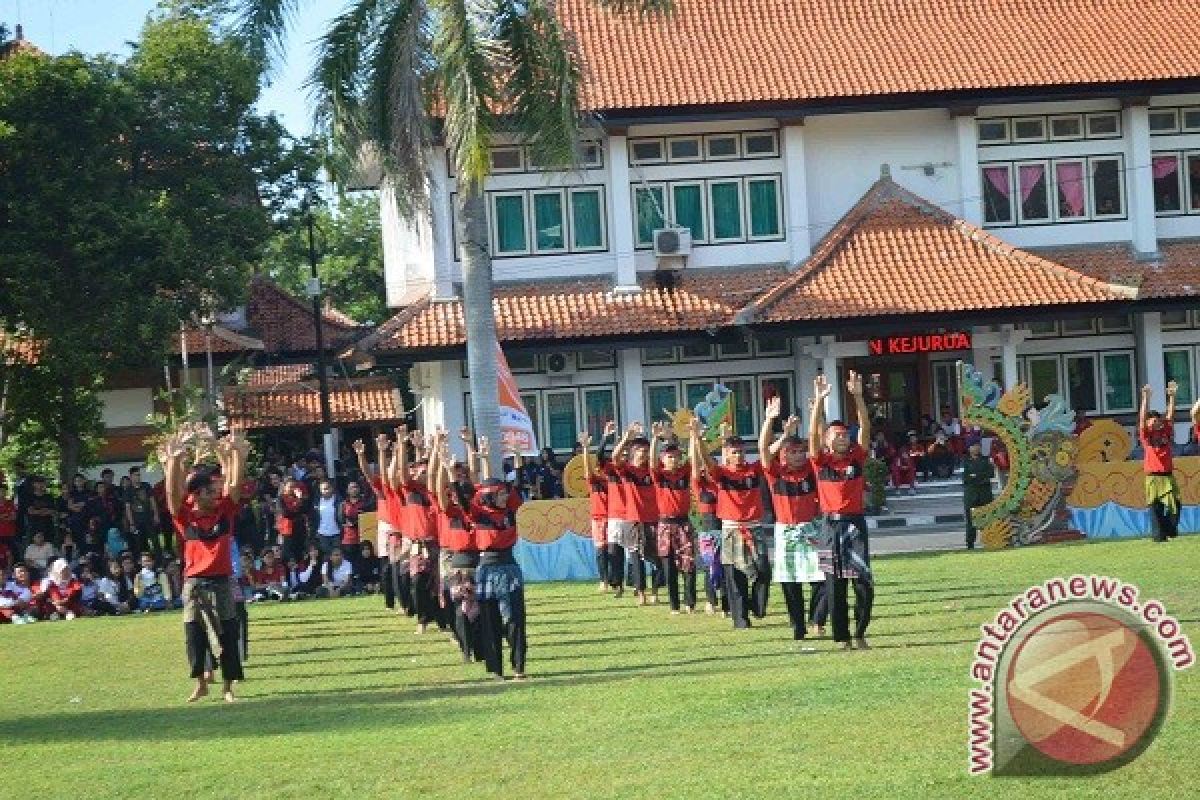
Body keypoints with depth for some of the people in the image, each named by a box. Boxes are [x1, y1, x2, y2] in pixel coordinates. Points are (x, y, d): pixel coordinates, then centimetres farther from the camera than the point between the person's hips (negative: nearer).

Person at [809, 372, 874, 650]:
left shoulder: (856, 458, 5)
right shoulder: (821, 461, 3)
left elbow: (865, 428, -5)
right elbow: (813, 433, -10)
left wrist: (858, 396, -16)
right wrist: (819, 400, -20)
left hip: (855, 523, 1)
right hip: (831, 525, -1)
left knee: (864, 582, -5)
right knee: (834, 585, 3)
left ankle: (859, 632, 10)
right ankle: (842, 636, 9)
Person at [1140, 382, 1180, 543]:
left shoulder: (1166, 433, 12)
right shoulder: (1146, 435, 3)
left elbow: (1170, 416, 9)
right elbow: (1142, 417, -6)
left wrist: (1172, 397, 2)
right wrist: (1146, 398, -13)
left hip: (1168, 475, 3)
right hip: (1153, 476, -3)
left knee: (1174, 504, 0)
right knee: (1156, 507, -3)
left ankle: (1171, 530, 16)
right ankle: (1158, 534, 0)